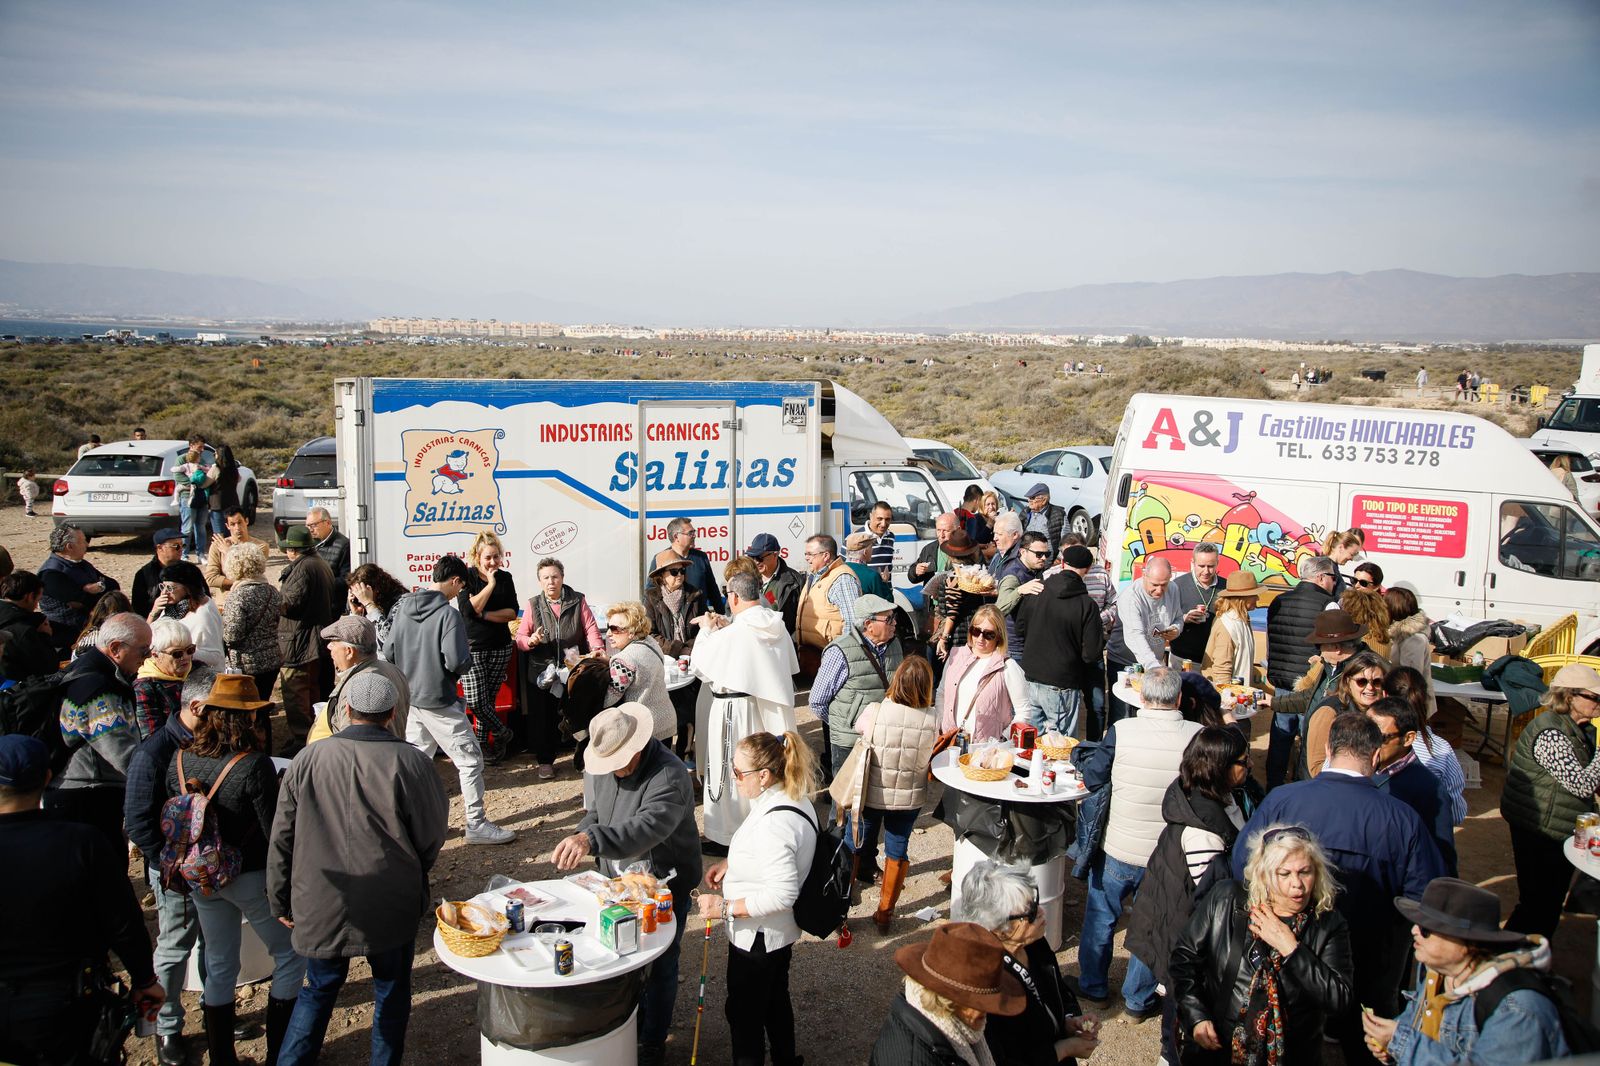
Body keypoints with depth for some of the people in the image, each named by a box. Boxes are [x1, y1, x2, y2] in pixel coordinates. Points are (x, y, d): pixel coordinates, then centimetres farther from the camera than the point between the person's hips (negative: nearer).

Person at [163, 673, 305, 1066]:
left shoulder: (180, 760, -5)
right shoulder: (254, 765, -23)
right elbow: (275, 832, -19)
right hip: (250, 877, -6)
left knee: (219, 966, 20)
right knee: (291, 956, 14)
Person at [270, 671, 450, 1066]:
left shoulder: (309, 759, -7)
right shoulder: (409, 762, -16)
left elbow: (281, 838, 0)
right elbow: (433, 833, -6)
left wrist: (281, 900, 13)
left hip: (320, 907, 2)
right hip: (391, 908, -2)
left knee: (319, 989, 22)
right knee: (391, 990, 18)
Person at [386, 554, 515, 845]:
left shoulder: (404, 608, 4)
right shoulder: (448, 613, -18)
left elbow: (389, 653, 8)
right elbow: (456, 662, -24)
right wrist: (468, 657, -3)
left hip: (410, 699, 8)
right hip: (439, 702, -8)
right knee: (470, 759, 2)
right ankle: (476, 824, 5)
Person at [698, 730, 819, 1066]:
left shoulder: (774, 823, -35)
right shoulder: (793, 799, -5)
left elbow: (782, 894, -34)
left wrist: (725, 907, -28)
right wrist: (732, 863, 5)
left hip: (757, 936, -10)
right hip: (781, 930, 10)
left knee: (743, 1012, 13)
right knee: (775, 1000, 29)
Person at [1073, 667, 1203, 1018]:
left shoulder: (1122, 730, -18)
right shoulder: (1198, 736, -16)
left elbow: (1093, 778, -7)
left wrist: (1079, 760, 12)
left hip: (1118, 850, 0)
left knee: (1100, 918, 21)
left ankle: (1093, 987, 37)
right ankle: (1138, 999, 34)